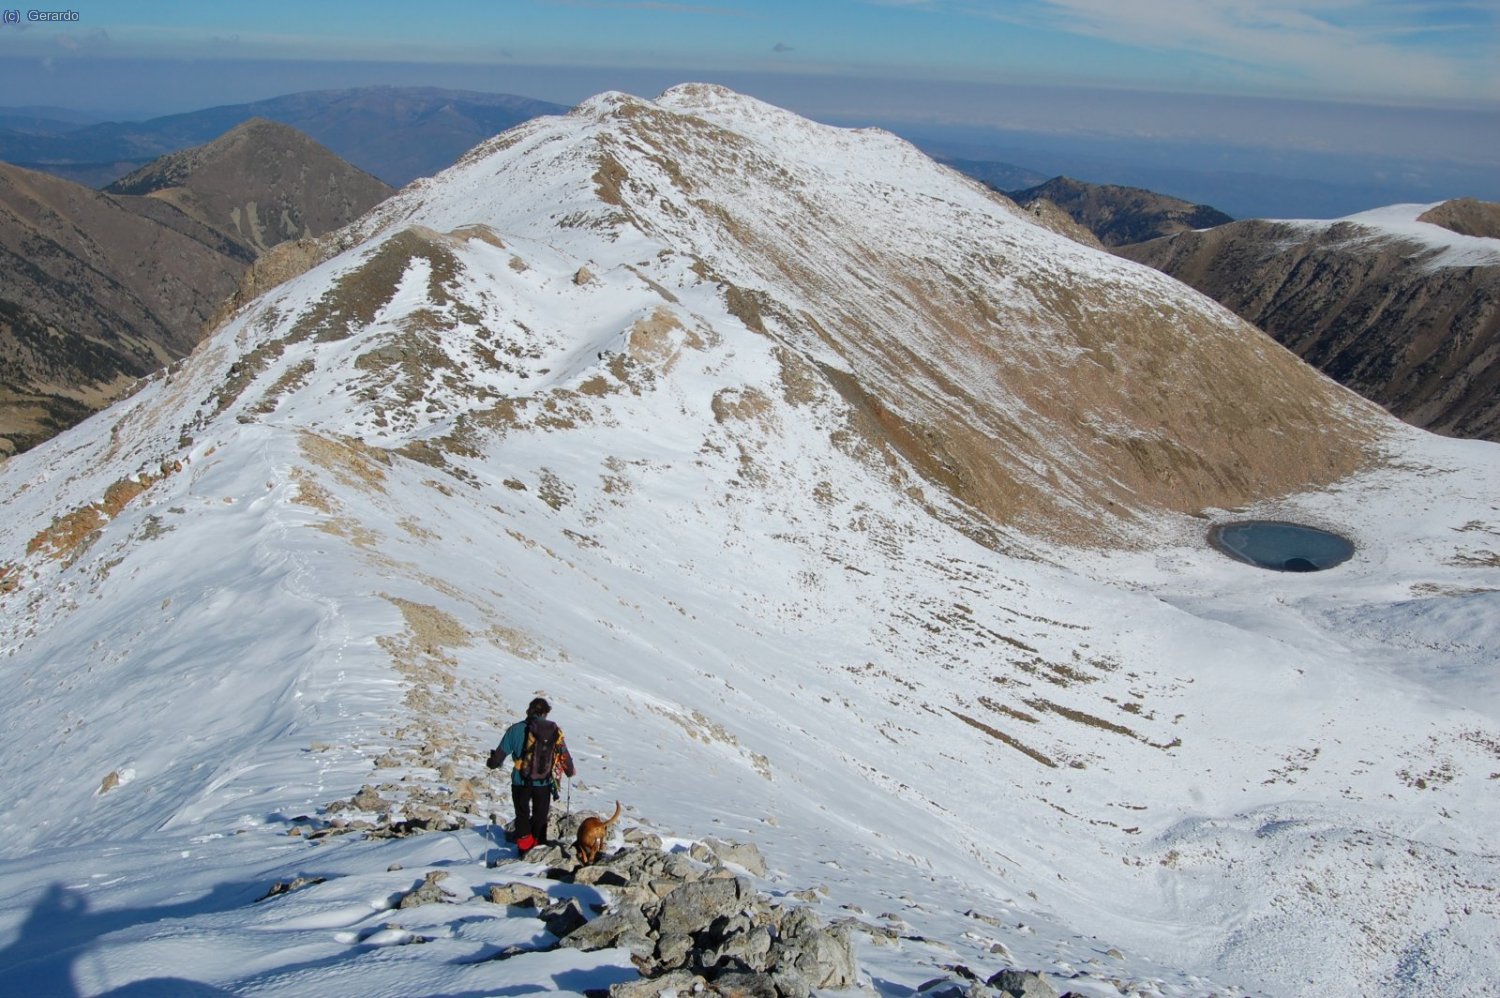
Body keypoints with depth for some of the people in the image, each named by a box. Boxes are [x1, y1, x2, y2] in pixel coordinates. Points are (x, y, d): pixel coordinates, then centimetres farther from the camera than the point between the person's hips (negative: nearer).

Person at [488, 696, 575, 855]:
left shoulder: (517, 729, -9)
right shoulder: (555, 731, -3)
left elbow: (501, 752, -2)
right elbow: (564, 754, 7)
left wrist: (493, 763, 20)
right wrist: (570, 771, 26)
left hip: (521, 782, -1)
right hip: (544, 782, 1)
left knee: (522, 815, 16)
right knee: (540, 816, 17)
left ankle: (525, 848, 15)